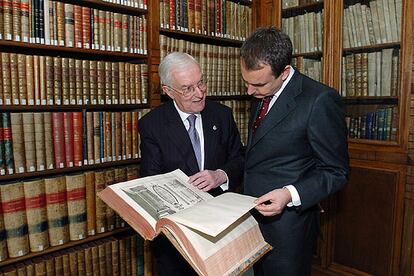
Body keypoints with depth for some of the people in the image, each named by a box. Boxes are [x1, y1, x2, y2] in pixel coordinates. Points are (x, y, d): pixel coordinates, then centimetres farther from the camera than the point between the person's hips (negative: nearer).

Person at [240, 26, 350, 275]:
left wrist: (290, 194, -28)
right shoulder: (261, 95, 4)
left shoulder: (320, 100, -20)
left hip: (286, 224, -7)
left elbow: (336, 171, -15)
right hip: (254, 216, 7)